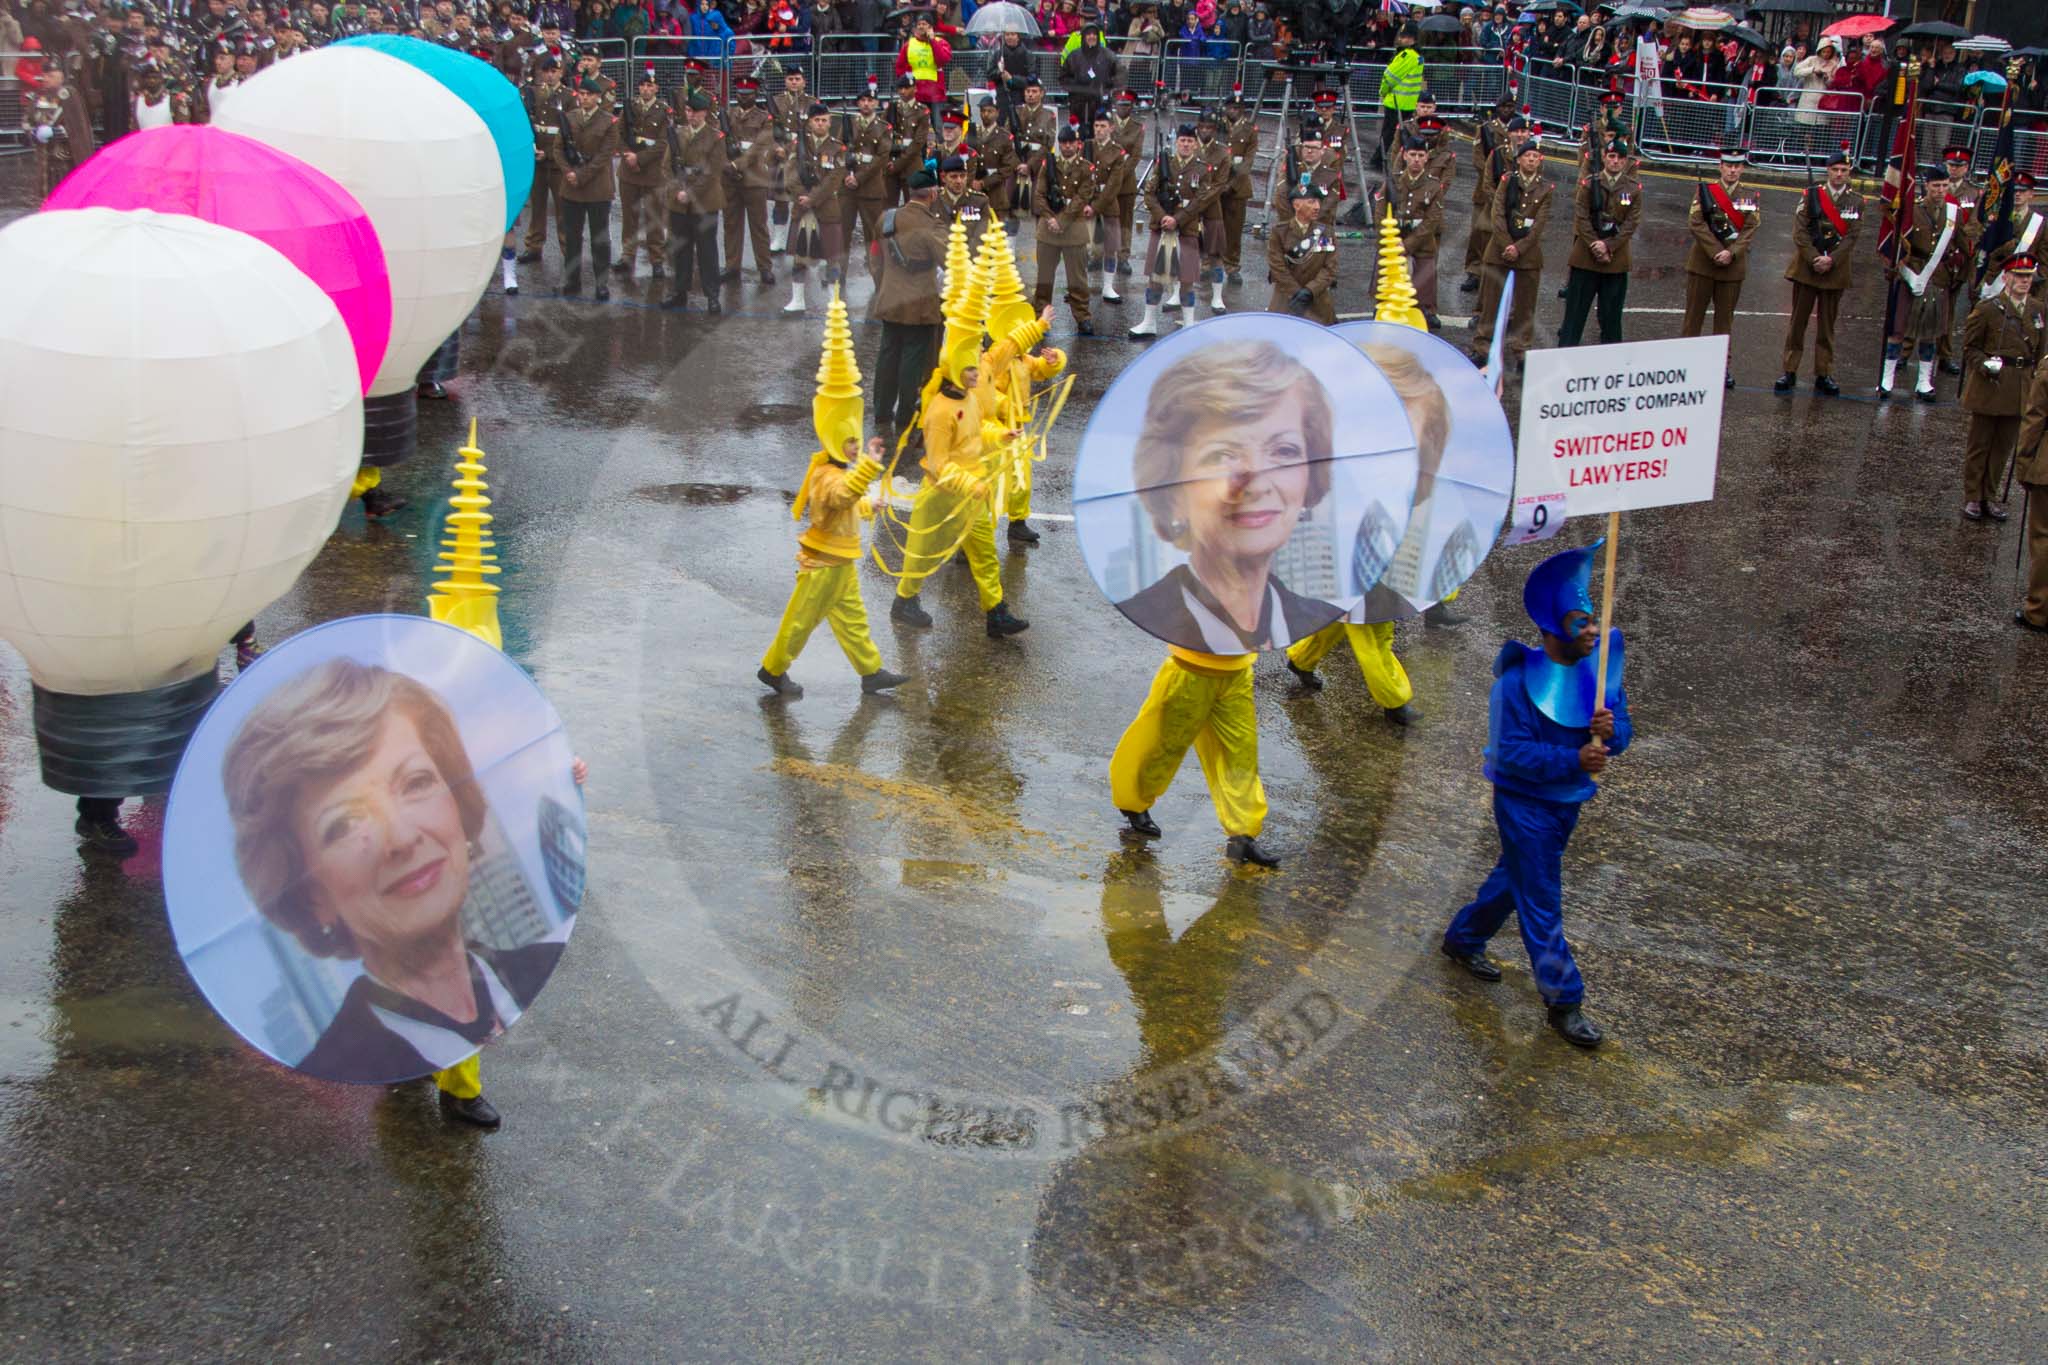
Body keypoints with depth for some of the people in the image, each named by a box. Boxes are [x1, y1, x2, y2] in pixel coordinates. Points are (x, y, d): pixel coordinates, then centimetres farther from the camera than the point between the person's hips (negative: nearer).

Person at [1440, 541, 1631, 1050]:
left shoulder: (1599, 669, -2)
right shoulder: (1521, 681, -21)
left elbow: (1622, 733, -1)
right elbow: (1512, 752, -24)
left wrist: (1611, 731, -25)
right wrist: (1573, 761, -32)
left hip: (1568, 803, 7)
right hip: (1525, 804, -7)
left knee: (1514, 878, 23)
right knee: (1542, 904, -1)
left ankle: (1463, 940, 45)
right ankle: (1564, 1002, 7)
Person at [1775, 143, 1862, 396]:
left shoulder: (1856, 202, 4)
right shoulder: (1811, 195, 1)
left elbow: (1852, 236, -3)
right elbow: (1800, 231, -6)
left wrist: (1831, 260, -15)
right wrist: (1814, 259, -15)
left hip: (1836, 270, 1)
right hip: (1806, 268, -1)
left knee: (1827, 325, 6)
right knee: (1798, 321, 3)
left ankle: (1824, 375, 11)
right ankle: (1790, 372, 8)